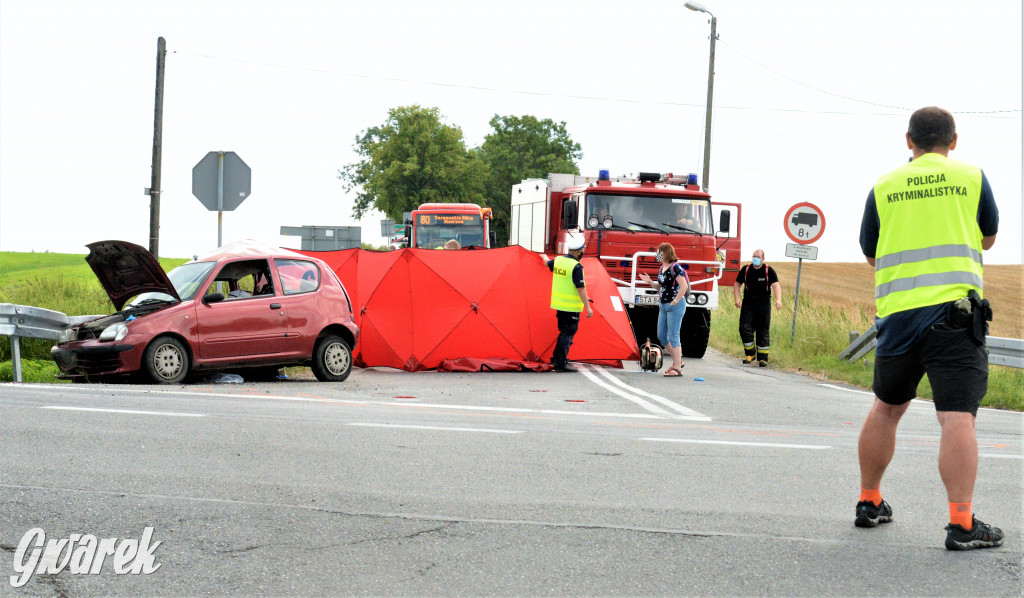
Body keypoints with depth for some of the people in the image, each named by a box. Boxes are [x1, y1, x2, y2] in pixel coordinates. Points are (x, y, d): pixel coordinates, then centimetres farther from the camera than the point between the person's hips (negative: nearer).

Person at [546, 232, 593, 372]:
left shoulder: (558, 260, 4)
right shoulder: (576, 267, -19)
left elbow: (548, 263, 29)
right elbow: (581, 288, -20)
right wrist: (588, 307, -15)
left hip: (558, 304, 8)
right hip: (571, 307, -8)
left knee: (564, 331, 22)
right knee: (567, 333, -2)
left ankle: (556, 358, 30)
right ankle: (561, 363, -2)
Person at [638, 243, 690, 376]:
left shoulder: (675, 267, -16)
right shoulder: (662, 268, 12)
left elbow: (684, 286, -21)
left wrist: (675, 301, -19)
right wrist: (650, 282, 6)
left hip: (675, 306, -10)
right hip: (664, 306, 10)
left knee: (673, 336, -7)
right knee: (661, 336, 12)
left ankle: (677, 369, -1)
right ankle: (677, 361, 24)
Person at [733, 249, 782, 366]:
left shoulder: (769, 270, -4)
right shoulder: (746, 269, 3)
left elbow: (776, 285, -15)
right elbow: (737, 284, 9)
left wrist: (778, 299, -31)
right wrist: (737, 298, -7)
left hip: (764, 305, -2)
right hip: (748, 304, 2)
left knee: (763, 331, 0)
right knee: (745, 328, -8)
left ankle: (763, 358, 9)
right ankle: (750, 353, 10)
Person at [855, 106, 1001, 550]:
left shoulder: (883, 187, 9)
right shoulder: (971, 176, 6)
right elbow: (988, 238, 20)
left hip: (897, 312, 3)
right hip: (954, 309, -3)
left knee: (886, 407, 18)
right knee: (956, 416, -8)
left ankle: (869, 502, 28)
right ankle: (961, 523, -14)